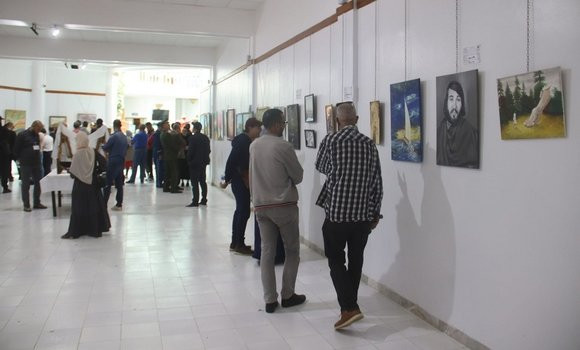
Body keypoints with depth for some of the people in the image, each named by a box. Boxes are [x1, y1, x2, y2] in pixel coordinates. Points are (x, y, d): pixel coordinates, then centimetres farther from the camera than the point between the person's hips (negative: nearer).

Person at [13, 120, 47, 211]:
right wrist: (19, 159, -7)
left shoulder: (37, 136, 10)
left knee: (38, 183, 9)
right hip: (26, 164, -6)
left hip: (36, 163, 6)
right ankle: (26, 205, 6)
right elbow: (16, 149, -9)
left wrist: (38, 158, 12)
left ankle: (37, 203, 18)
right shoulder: (22, 135, -10)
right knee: (26, 185, 1)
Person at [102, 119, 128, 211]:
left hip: (113, 161, -7)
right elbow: (127, 146, 16)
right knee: (119, 184, 11)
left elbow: (105, 148, -8)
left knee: (107, 184, -5)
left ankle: (103, 204, -6)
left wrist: (103, 146, 13)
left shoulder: (114, 136, -13)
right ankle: (119, 204, 13)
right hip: (121, 161, 7)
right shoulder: (124, 137, 9)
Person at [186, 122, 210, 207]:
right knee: (203, 181, 13)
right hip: (203, 162, 7)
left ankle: (195, 201, -5)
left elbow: (190, 151, -15)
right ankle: (204, 200, 17)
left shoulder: (193, 138, -14)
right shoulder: (206, 138, 7)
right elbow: (208, 150, 10)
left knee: (195, 182, -4)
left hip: (195, 163, -7)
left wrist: (189, 160, -3)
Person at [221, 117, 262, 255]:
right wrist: (227, 180, -14)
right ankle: (239, 244, 5)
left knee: (240, 211, 15)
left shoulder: (248, 141, 12)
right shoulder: (242, 141, -16)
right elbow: (231, 161, -18)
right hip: (240, 180, -10)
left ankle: (235, 243, 24)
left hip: (243, 180, 10)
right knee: (244, 212, -4)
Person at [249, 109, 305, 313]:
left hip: (261, 205, 6)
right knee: (292, 251, 11)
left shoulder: (253, 146, 4)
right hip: (284, 205, -5)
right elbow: (298, 176, -6)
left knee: (267, 252, 8)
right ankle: (287, 295, 18)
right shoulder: (284, 147, -15)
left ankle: (270, 300, 11)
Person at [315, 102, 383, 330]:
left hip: (337, 211, -4)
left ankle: (349, 308, -5)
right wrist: (375, 213, 13)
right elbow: (377, 182, 5)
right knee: (356, 259, 16)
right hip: (363, 213, 4)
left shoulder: (331, 140, -7)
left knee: (336, 260, 6)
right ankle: (350, 303, 27)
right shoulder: (369, 144, 3)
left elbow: (320, 167, 11)